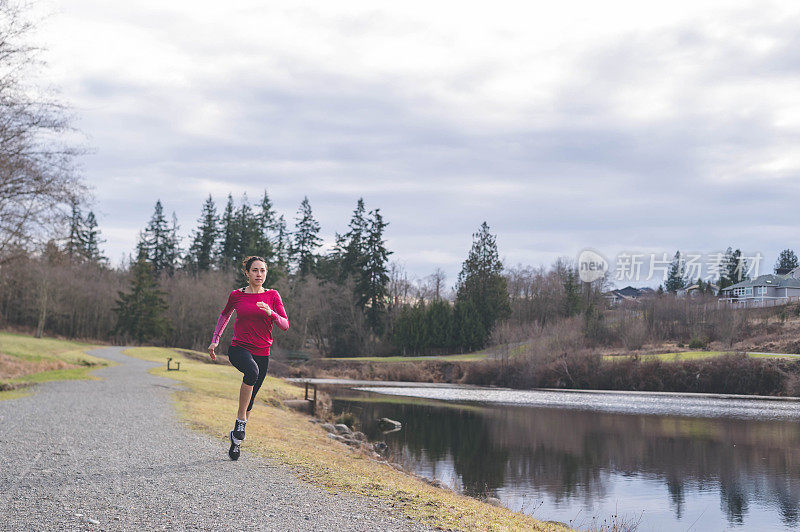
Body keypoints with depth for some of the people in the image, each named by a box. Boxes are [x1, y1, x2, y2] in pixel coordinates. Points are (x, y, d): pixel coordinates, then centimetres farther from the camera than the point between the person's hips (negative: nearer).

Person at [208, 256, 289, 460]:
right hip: (239, 349, -2)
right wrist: (215, 339, 16)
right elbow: (225, 314, 20)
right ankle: (241, 420, -24)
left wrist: (270, 313, -21)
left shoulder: (272, 295, 2)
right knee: (252, 371, -36)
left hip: (262, 353, 2)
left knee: (250, 400, 7)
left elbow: (285, 325, -3)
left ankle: (236, 437, 28)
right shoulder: (236, 295, 1)